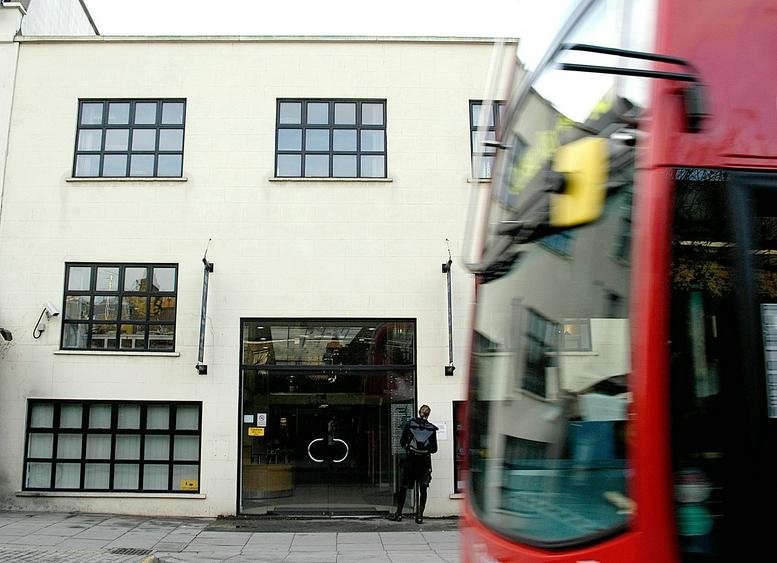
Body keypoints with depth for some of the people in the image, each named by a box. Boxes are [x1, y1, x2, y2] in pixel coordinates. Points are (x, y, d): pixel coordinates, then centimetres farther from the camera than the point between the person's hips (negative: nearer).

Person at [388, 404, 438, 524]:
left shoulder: (410, 423, -1)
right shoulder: (431, 428, 1)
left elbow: (402, 442, 1)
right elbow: (434, 449, 3)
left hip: (410, 460, 0)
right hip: (425, 460, 0)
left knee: (403, 487, 9)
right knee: (423, 489, 7)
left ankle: (398, 514, 14)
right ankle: (420, 515, 5)